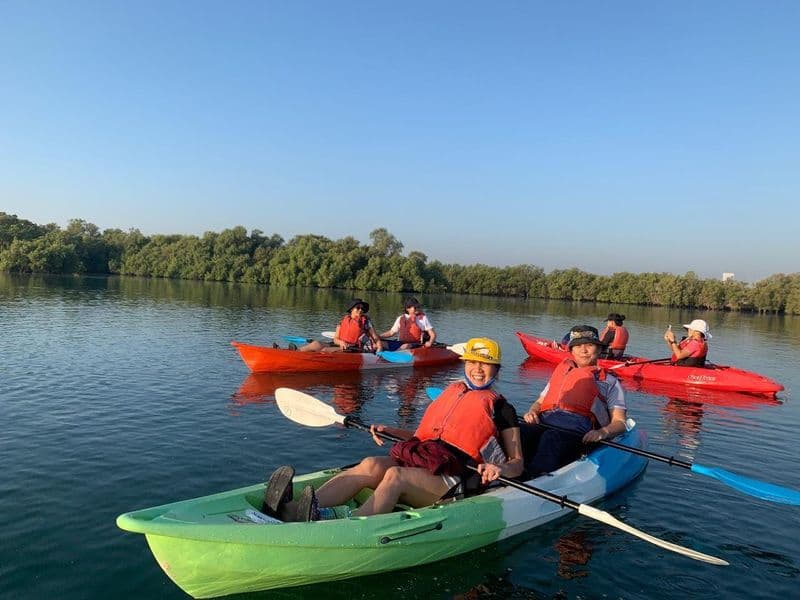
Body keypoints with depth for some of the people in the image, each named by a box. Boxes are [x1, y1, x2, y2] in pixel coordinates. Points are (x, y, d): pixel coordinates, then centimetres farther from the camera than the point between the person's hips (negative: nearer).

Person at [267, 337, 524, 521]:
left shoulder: (501, 408, 10)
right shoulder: (452, 391, 25)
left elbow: (517, 463, 7)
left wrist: (499, 469, -16)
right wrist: (390, 431, 13)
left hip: (456, 481, -5)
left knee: (395, 475, -34)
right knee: (371, 465, -26)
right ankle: (289, 510, -44)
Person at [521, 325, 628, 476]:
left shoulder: (609, 381, 27)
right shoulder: (562, 370, 38)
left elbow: (619, 422, 15)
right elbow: (540, 402, 33)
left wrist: (603, 432, -9)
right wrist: (532, 412, 7)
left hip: (578, 423, -3)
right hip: (544, 421, 3)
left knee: (551, 437, -41)